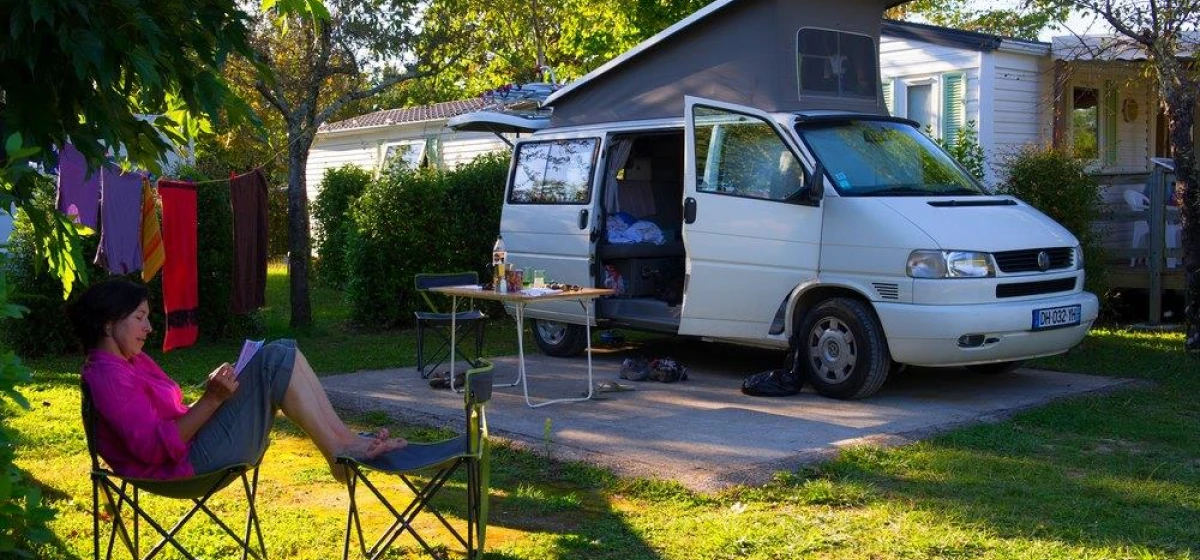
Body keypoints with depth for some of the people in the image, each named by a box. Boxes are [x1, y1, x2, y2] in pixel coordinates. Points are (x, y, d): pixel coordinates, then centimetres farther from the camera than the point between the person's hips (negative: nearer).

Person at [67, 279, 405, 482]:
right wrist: (212, 399, -25)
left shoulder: (131, 362, 18)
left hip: (195, 442, 10)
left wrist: (213, 394, 5)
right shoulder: (108, 376, -16)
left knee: (282, 354, 0)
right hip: (191, 462, -10)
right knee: (276, 360, -17)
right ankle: (342, 453, -15)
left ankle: (344, 439, -9)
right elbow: (154, 449, -24)